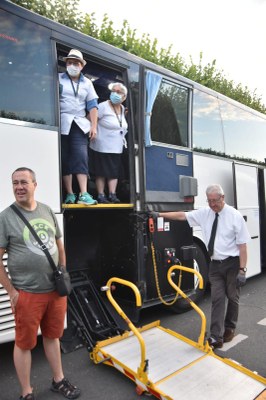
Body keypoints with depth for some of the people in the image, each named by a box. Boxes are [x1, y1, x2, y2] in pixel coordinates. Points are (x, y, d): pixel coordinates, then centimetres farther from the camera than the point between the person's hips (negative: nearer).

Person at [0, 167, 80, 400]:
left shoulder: (47, 211, 5)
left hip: (56, 290, 5)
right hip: (27, 294, -4)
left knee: (52, 337, 20)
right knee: (24, 343, 11)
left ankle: (58, 381, 39)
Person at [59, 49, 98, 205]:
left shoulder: (87, 83, 15)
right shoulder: (58, 79, 9)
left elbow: (92, 105, 10)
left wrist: (94, 126, 0)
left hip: (80, 124, 1)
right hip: (62, 123, -1)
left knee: (81, 157, -11)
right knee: (65, 159, -1)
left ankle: (84, 194, -16)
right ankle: (70, 194, 3)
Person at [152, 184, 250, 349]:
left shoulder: (235, 216, -13)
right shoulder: (205, 213, -2)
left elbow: (242, 245, -13)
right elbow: (182, 215, 2)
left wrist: (242, 270, -16)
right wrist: (160, 214, -2)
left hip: (232, 264, -3)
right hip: (215, 264, 3)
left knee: (232, 297, 14)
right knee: (217, 299, 2)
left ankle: (230, 328, 35)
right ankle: (216, 337, 5)